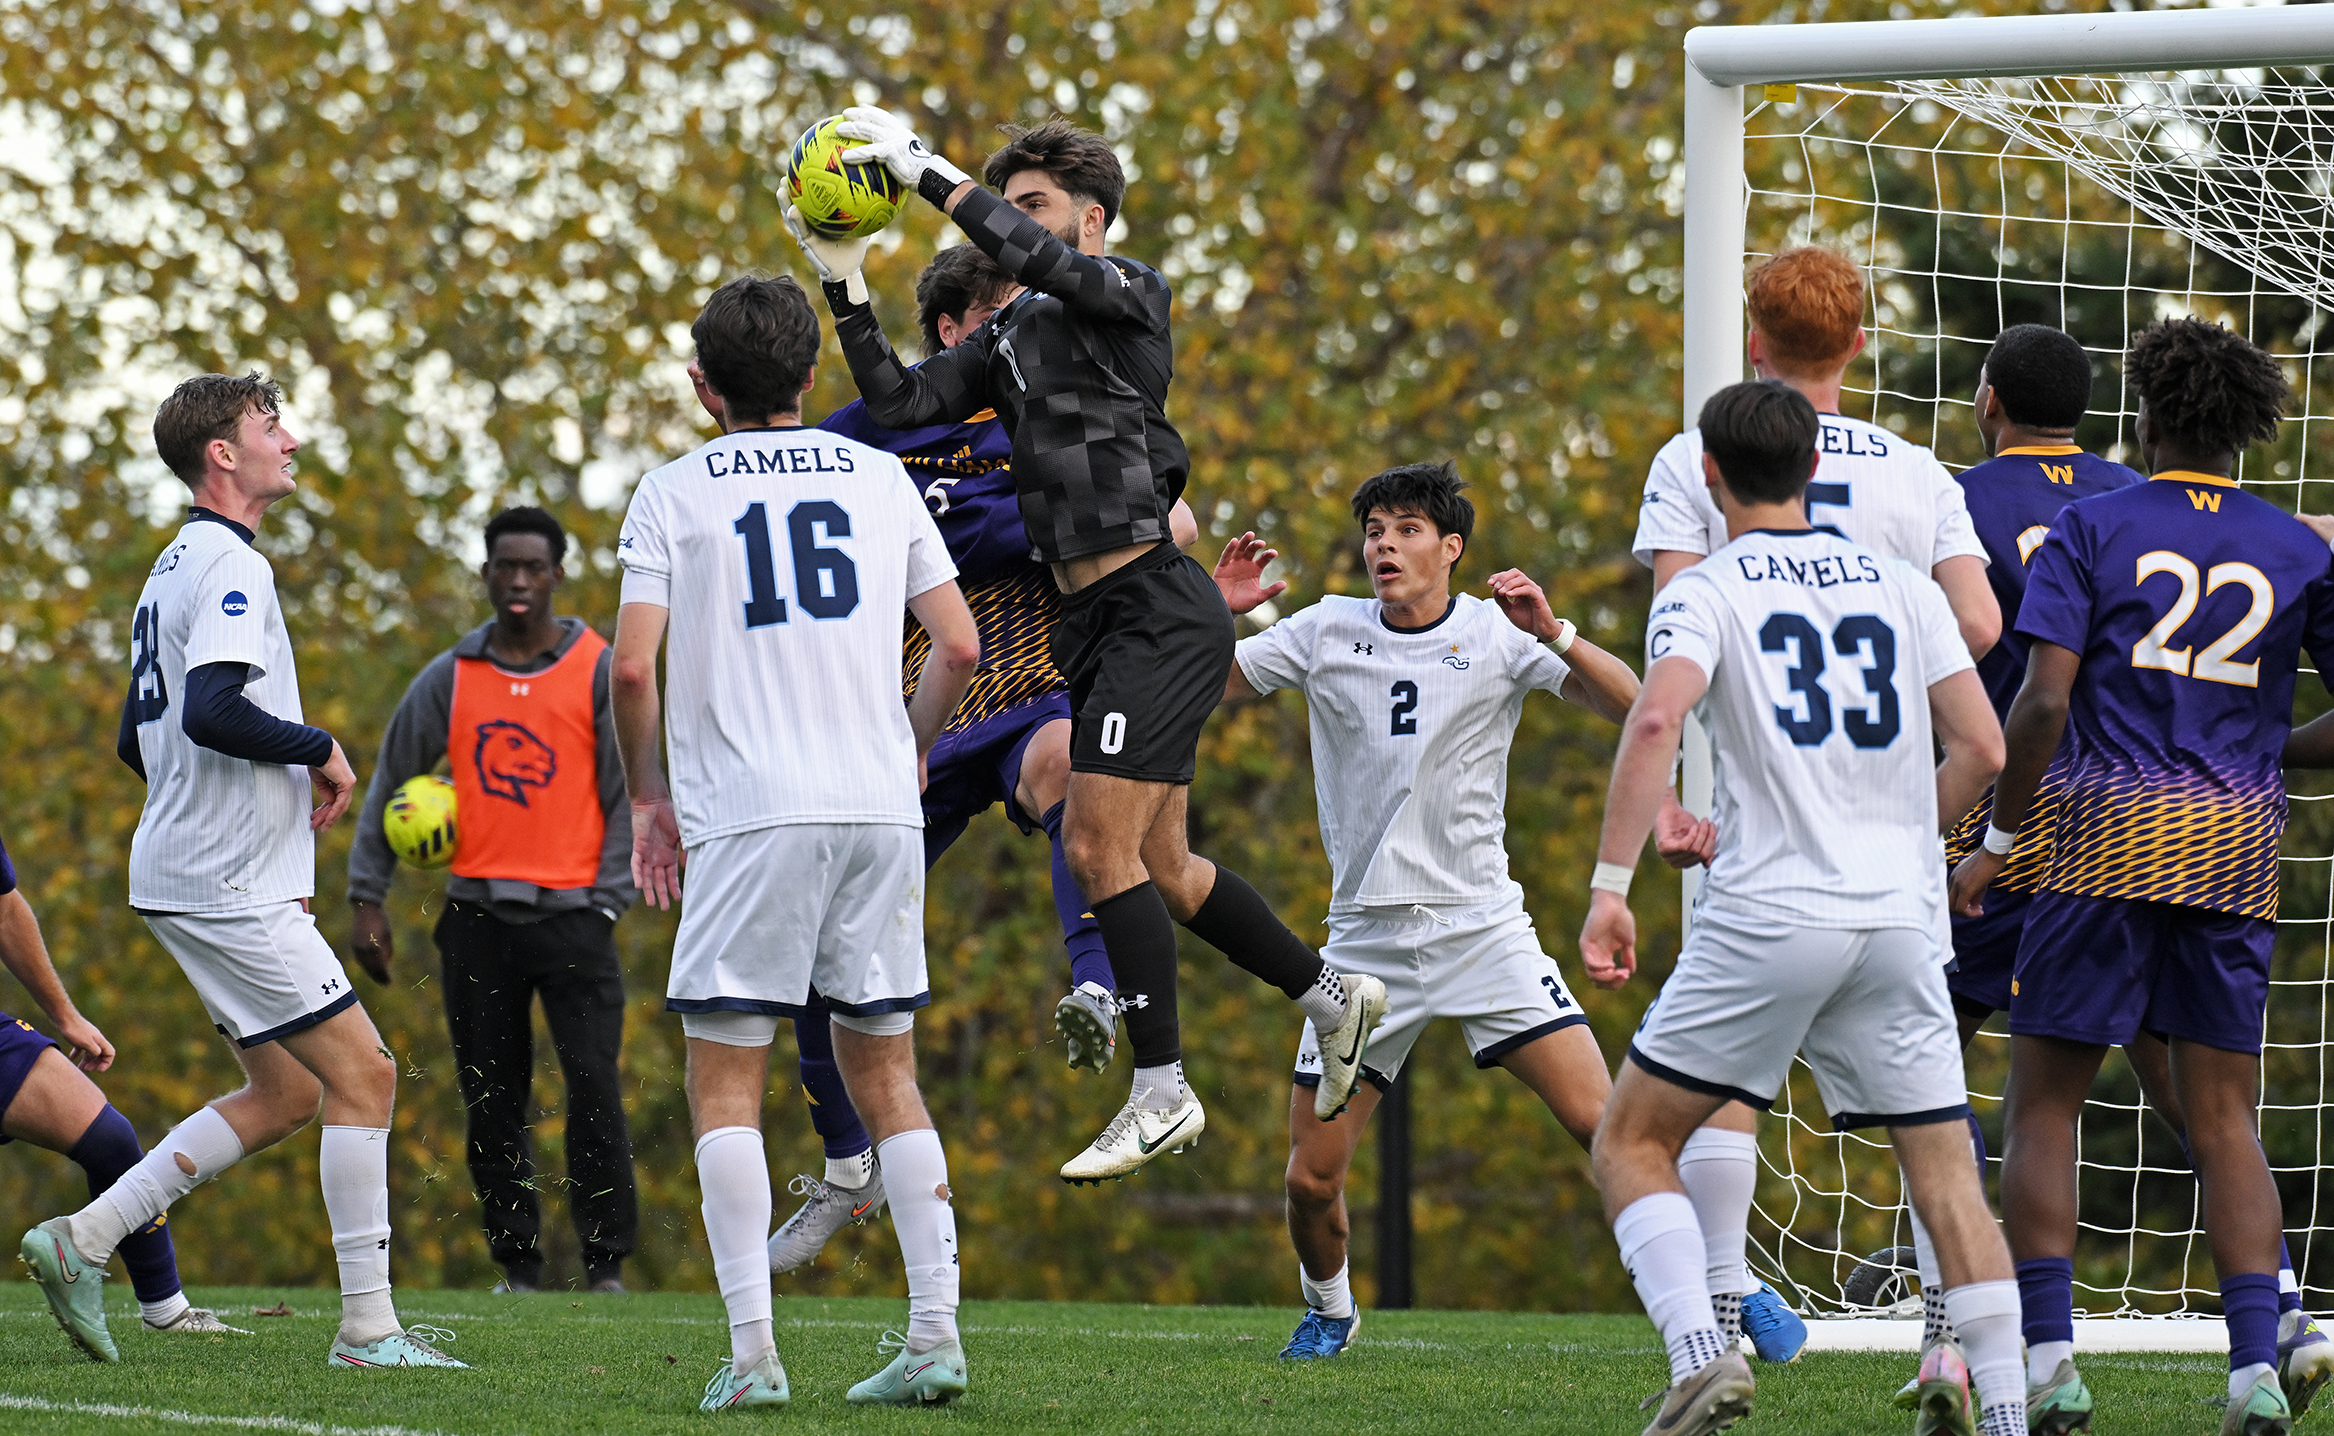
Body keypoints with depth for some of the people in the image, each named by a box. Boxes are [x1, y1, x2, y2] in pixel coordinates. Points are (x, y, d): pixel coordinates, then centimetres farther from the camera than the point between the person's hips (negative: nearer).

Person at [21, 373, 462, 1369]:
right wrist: (321, 751, -14)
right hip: (232, 885, -10)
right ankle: (368, 1325, -9)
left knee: (285, 1093, 12)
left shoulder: (177, 568, 18)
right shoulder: (231, 568, -14)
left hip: (183, 875, 10)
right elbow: (213, 711, -28)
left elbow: (139, 740, 23)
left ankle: (83, 1239, 10)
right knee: (362, 1072, -8)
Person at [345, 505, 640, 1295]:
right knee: (492, 1102, 3)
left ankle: (607, 1261, -5)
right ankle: (517, 1265, 10)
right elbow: (389, 786, 13)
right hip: (478, 917, 2)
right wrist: (367, 900, 7)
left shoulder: (601, 672, 2)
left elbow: (628, 794, 2)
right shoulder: (449, 679, 8)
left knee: (594, 1087, -11)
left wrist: (606, 902, -7)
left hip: (571, 912, -2)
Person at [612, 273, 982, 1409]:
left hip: (748, 817, -3)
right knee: (885, 1078, 11)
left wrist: (647, 794, 9)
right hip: (877, 808, 3)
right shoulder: (878, 478, 11)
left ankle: (753, 1349, -11)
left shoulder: (673, 495, 3)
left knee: (726, 1088, 1)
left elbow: (633, 667, -6)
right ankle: (934, 1336, 1)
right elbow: (958, 645, 9)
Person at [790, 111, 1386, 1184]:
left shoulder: (1126, 294, -6)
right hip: (1097, 622, 9)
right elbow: (899, 403, 9)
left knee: (1099, 846, -12)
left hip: (1154, 611, -9)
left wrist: (928, 173, -25)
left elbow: (1039, 260, -26)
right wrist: (843, 286, 1)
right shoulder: (1011, 338, 16)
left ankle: (1161, 1091, -7)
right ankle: (1332, 997, 27)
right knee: (1158, 866, 13)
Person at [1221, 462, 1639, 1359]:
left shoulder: (1497, 636, -2)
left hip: (1482, 927, -2)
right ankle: (1327, 1310, 27)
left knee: (1600, 1120, -16)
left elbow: (1631, 710, -9)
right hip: (1366, 940, 2)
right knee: (1311, 1176, -2)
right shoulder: (1325, 633, 4)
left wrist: (1554, 635, -24)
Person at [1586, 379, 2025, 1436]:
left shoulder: (1704, 593, 1)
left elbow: (1656, 720, -17)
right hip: (1902, 916, 3)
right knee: (1945, 1170, 7)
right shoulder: (1902, 587, 12)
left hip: (1768, 915, -3)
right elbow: (1982, 749, 8)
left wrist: (1610, 887, -17)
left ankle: (1699, 1350, -14)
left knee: (1631, 1142, 6)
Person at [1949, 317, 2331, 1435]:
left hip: (2109, 837, -3)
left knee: (2041, 1106, 5)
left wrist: (1996, 839, -2)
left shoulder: (2091, 529, 0)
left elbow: (2043, 701, -9)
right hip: (2240, 847, 3)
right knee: (2223, 1122, 6)